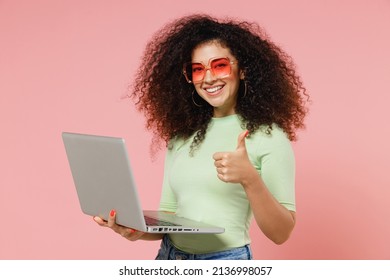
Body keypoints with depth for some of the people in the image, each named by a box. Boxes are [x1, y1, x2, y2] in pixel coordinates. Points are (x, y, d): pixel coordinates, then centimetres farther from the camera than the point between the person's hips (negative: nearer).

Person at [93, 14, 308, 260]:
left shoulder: (268, 137, -9)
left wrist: (250, 179, -27)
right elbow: (168, 215, 8)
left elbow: (281, 233, -12)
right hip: (168, 257, 4)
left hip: (226, 261, -4)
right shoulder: (180, 138, 4)